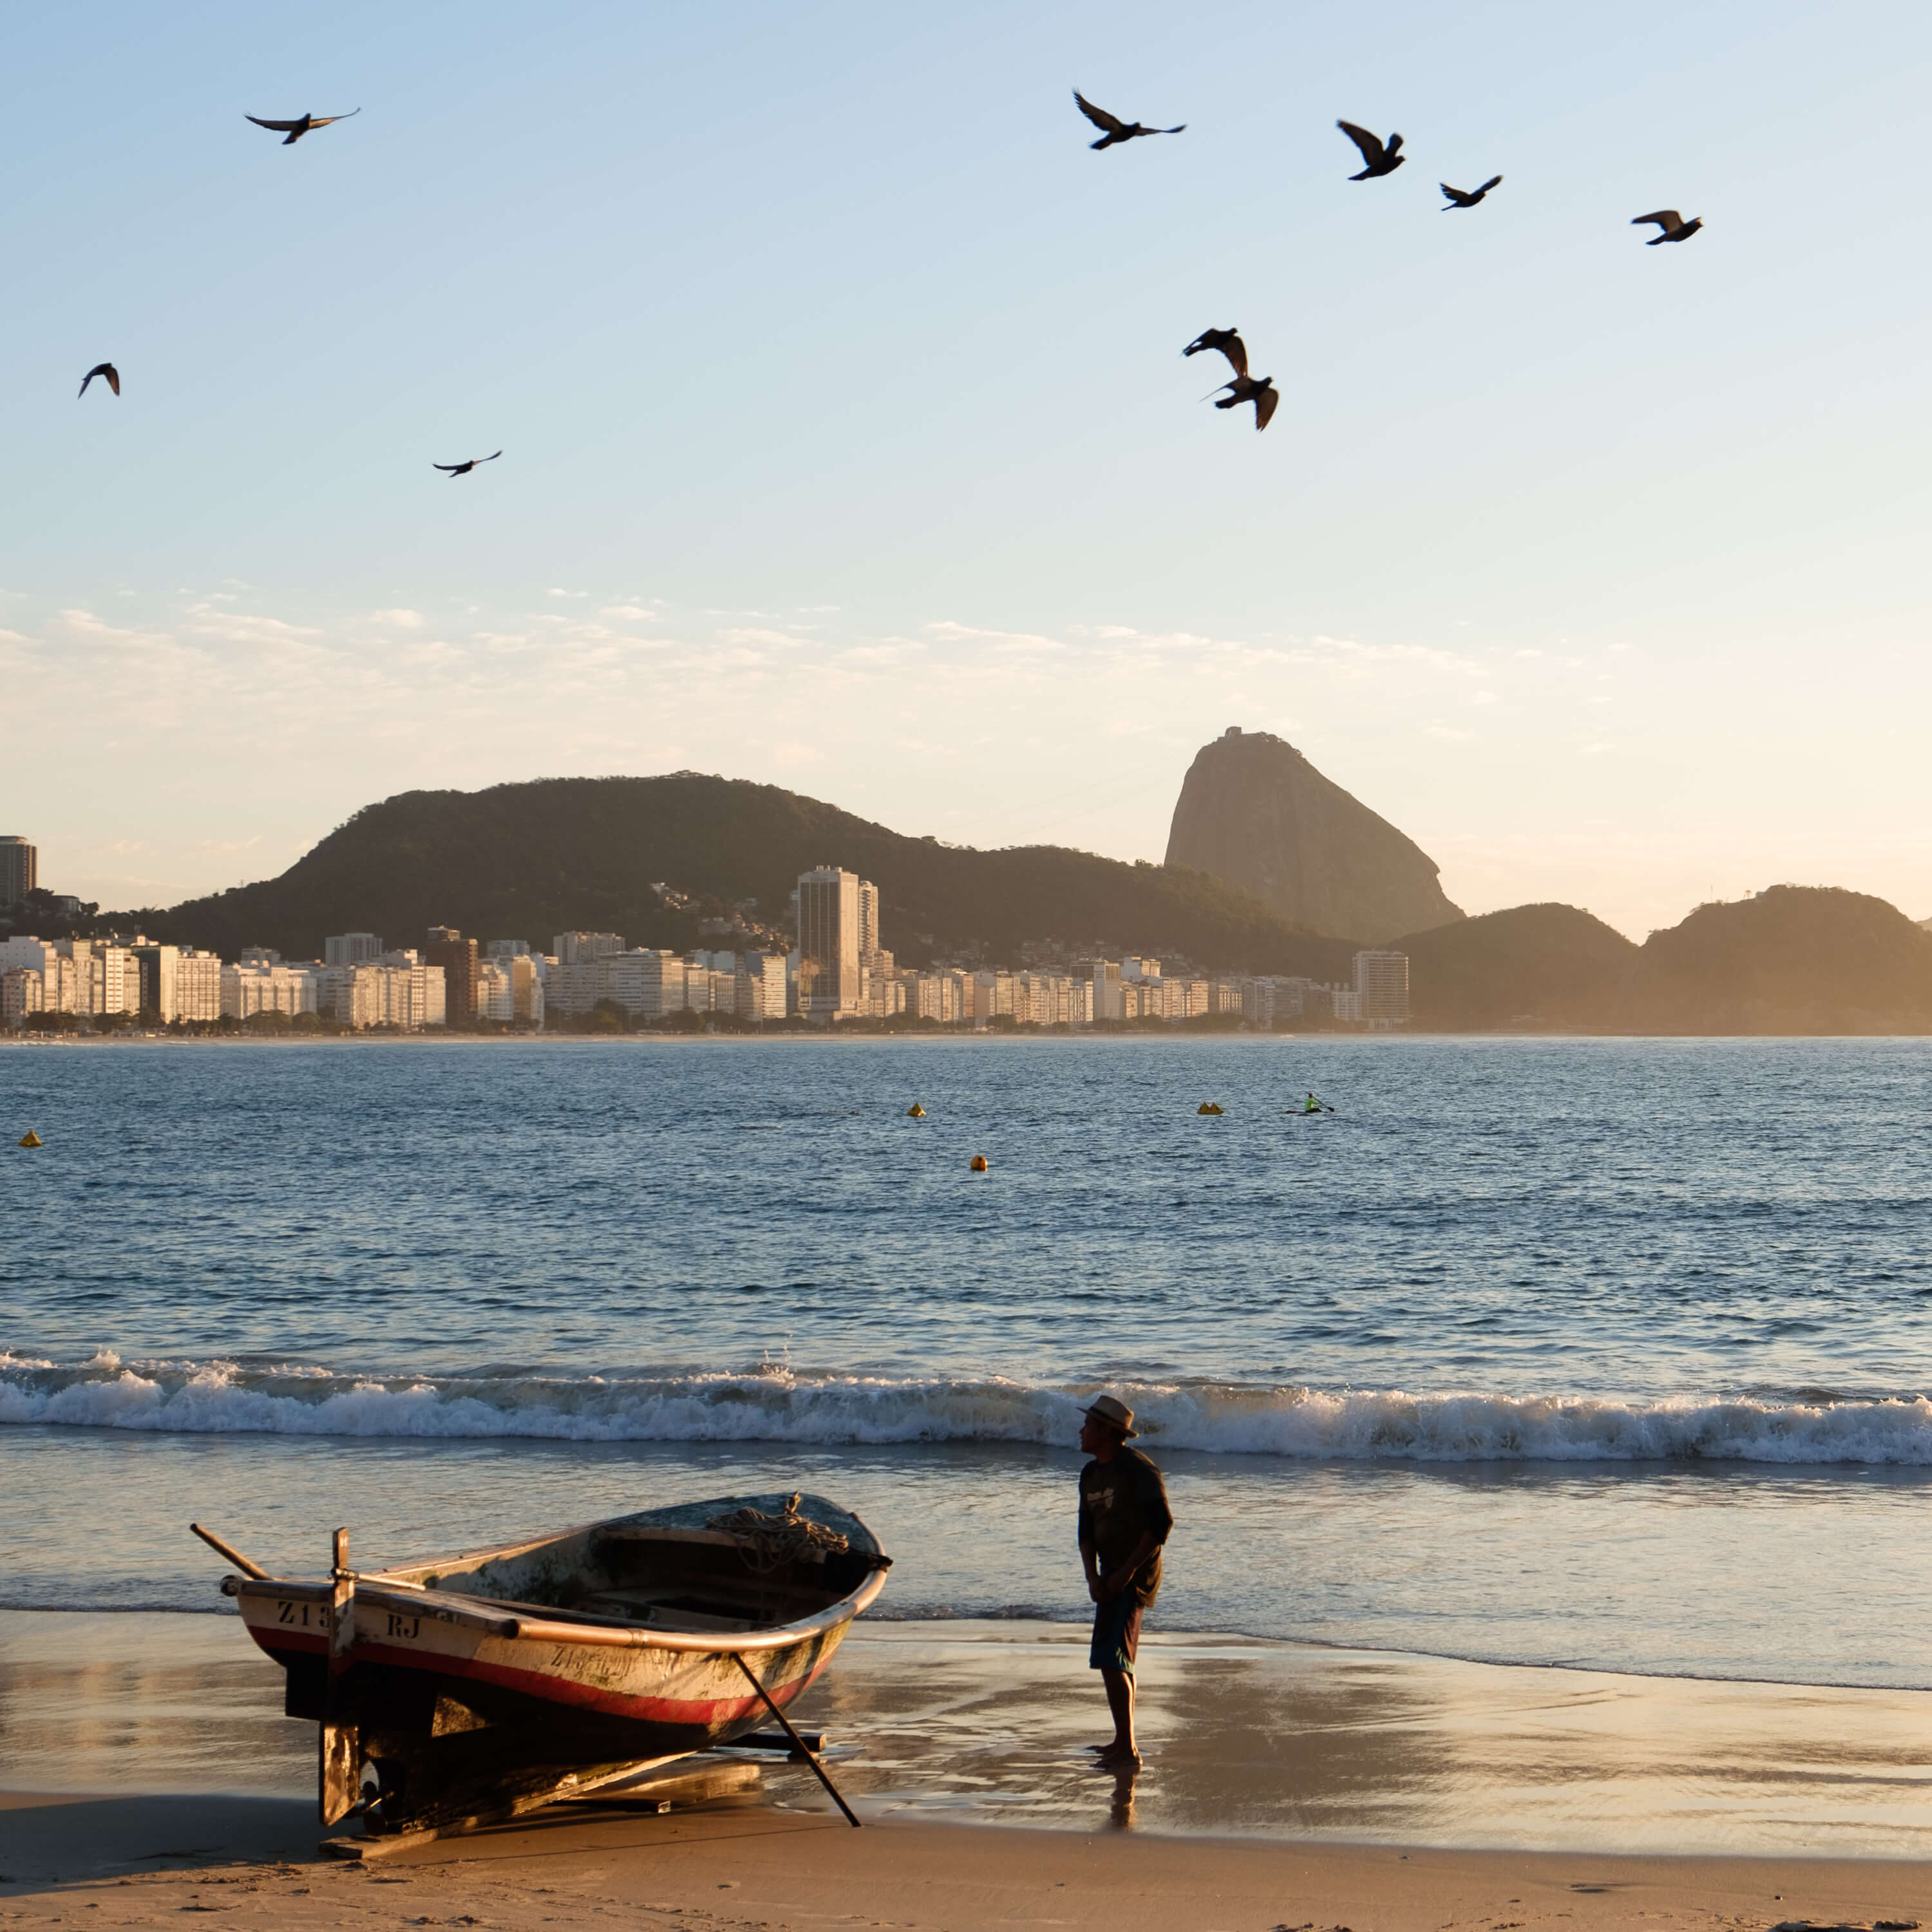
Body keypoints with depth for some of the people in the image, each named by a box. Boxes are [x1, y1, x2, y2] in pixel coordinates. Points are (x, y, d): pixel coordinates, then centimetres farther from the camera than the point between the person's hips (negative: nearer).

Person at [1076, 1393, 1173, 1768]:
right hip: (1113, 1574, 10)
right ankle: (1124, 1742, 30)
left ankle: (1126, 1749, -18)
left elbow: (1162, 1522, -21)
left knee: (1109, 1659, -16)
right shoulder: (1091, 1474, 10)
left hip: (1135, 1575, -10)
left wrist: (1127, 1570, -22)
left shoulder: (1138, 1469, -16)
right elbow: (1087, 1531, 9)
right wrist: (1093, 1577, -7)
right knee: (1119, 1660, 18)